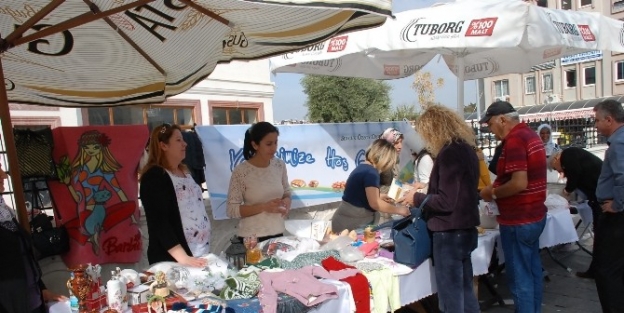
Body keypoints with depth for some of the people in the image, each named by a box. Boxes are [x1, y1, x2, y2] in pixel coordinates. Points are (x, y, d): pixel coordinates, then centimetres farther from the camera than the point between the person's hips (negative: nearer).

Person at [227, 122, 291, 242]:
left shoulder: (280, 165, -2)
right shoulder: (241, 171, -16)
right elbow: (232, 210, -14)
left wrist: (286, 202, -11)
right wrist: (264, 207, -24)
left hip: (277, 233, 5)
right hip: (252, 237, -4)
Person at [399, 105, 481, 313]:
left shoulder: (449, 153, -20)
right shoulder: (466, 149, 10)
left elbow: (445, 201, -23)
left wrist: (417, 198, -8)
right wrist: (425, 196, 14)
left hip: (450, 232, -10)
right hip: (465, 229, 10)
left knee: (451, 295, 2)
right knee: (465, 290, 20)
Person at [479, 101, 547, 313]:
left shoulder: (514, 140, -20)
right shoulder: (530, 135, 10)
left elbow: (519, 184, -28)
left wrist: (492, 193, -13)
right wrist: (498, 186, 11)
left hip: (518, 220, -10)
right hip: (534, 215, 10)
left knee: (519, 276, 2)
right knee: (533, 270, 19)